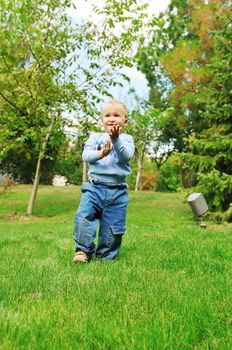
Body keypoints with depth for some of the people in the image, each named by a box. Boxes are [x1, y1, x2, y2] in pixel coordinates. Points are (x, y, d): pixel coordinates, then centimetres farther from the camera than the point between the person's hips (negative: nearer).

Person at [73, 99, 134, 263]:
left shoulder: (126, 139, 7)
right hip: (94, 187, 1)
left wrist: (116, 139, -29)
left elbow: (126, 155, -13)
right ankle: (83, 250, 2)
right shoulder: (96, 137, 10)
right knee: (84, 216, -16)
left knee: (114, 226, 4)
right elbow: (86, 155, -5)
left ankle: (106, 256, 24)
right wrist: (100, 154, -25)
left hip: (118, 191, 0)